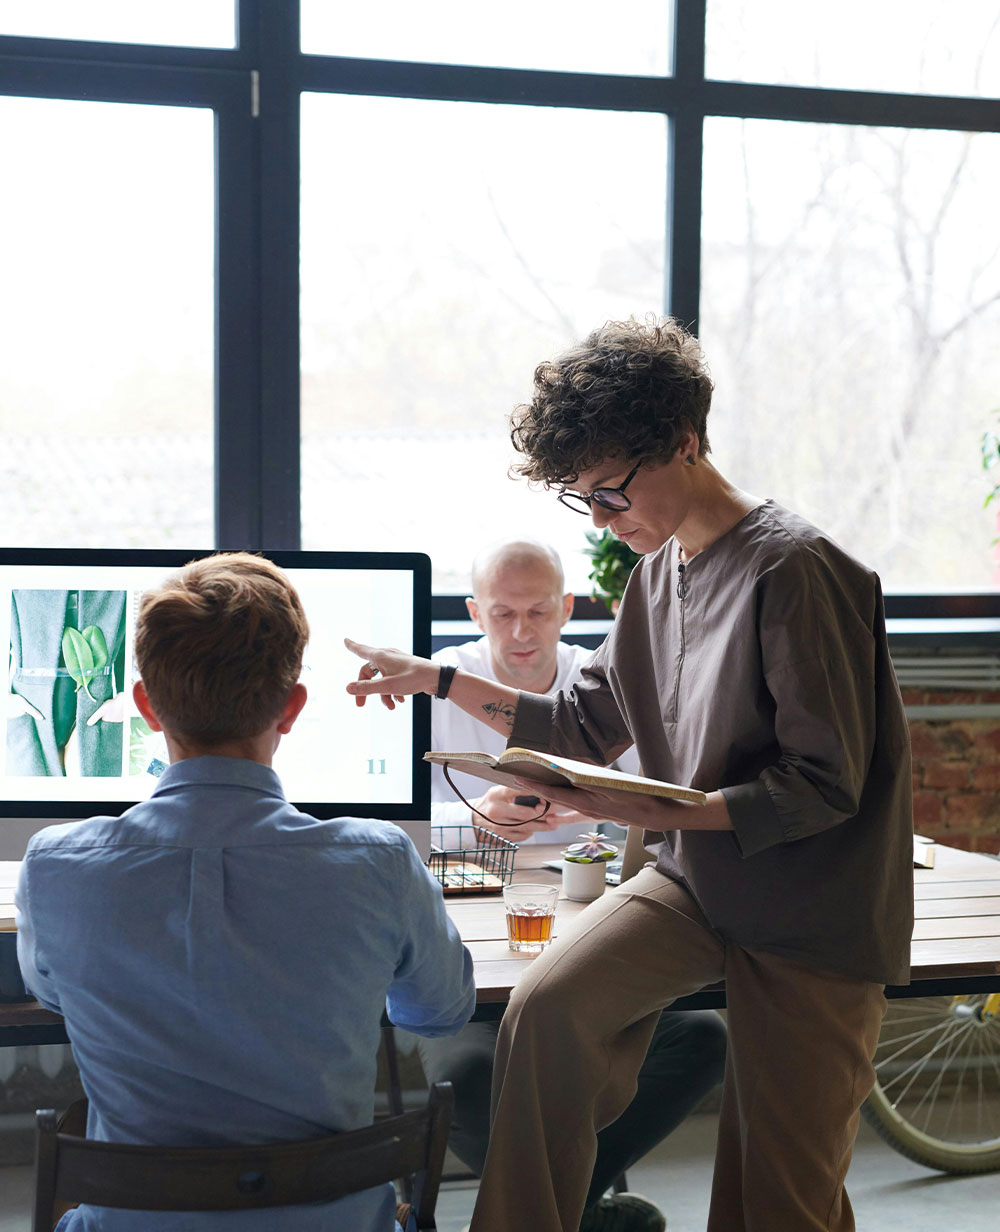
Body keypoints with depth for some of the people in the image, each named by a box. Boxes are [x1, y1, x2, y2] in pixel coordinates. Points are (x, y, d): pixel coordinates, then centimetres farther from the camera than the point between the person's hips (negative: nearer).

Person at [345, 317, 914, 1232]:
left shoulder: (796, 571, -19)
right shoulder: (659, 569, 8)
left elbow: (826, 783, -19)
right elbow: (588, 724, 17)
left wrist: (660, 809, -29)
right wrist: (438, 680, 9)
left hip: (810, 916, -6)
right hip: (691, 882, 6)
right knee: (547, 1005, -20)